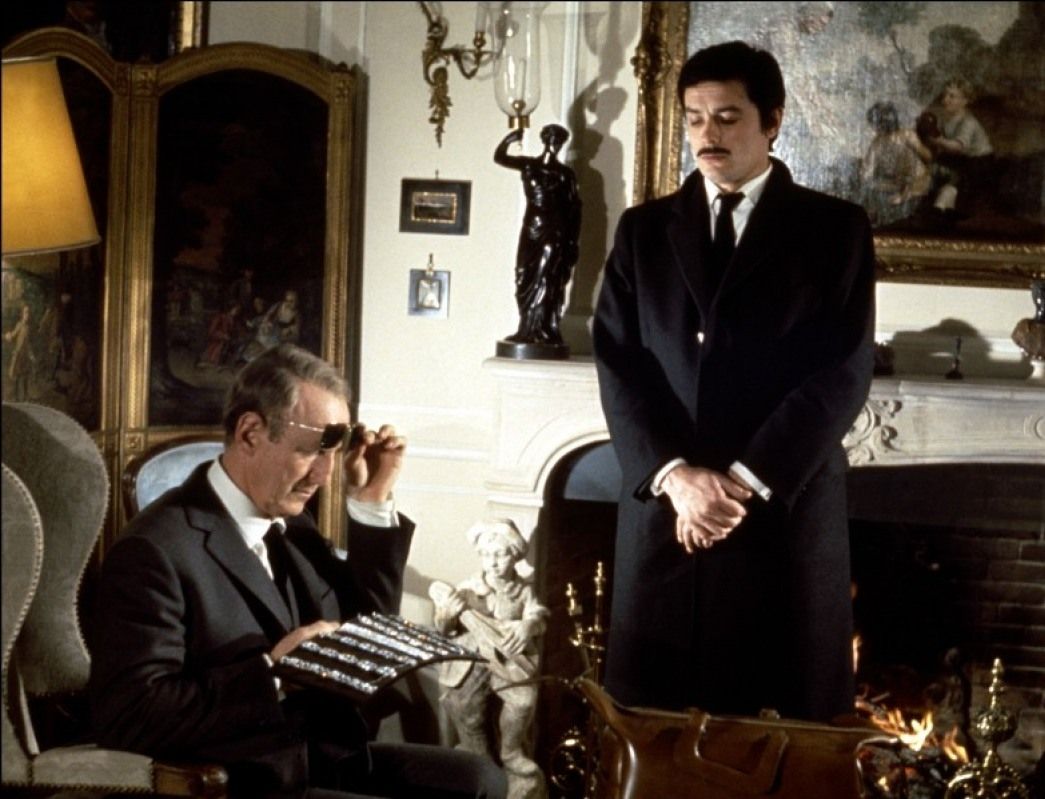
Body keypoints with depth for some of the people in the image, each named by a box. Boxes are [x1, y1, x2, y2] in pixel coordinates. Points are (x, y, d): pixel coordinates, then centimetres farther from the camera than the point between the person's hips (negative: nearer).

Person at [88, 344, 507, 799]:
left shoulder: (291, 524, 12)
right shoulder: (156, 550, -14)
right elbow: (128, 718, -21)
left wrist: (373, 504, 9)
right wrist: (270, 673, -24)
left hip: (330, 756, 9)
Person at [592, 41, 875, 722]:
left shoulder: (836, 228, 5)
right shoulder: (644, 230, 13)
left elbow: (843, 372, -4)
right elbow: (617, 362, 4)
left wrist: (745, 481, -13)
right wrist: (674, 474, -12)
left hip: (785, 511, -2)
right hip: (663, 508, 2)